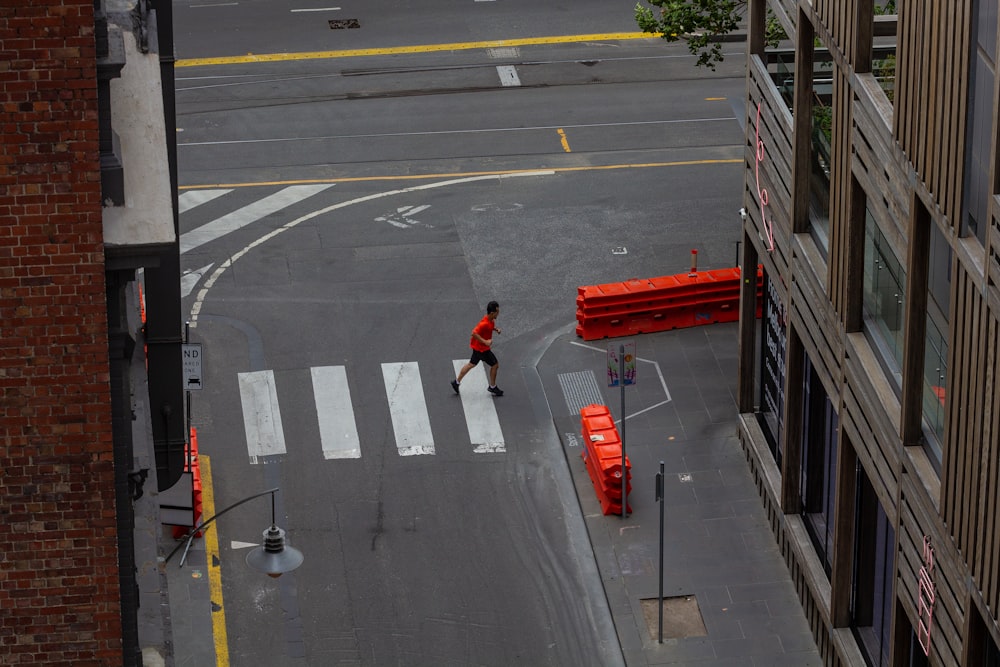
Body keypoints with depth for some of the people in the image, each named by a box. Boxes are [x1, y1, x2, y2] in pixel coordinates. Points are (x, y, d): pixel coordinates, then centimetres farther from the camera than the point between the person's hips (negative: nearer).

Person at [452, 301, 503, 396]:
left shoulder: (491, 320, -4)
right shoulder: (485, 323, -32)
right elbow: (474, 333, -33)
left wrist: (496, 329, -2)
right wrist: (485, 341, -34)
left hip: (478, 346, 9)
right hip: (482, 348, -9)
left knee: (471, 364, 22)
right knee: (495, 365, 4)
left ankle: (457, 382, 34)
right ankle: (492, 387, 22)